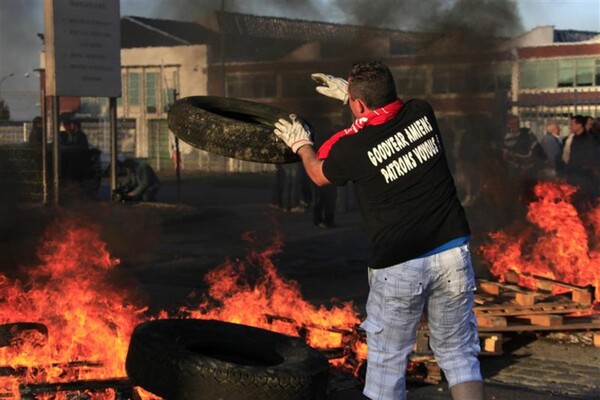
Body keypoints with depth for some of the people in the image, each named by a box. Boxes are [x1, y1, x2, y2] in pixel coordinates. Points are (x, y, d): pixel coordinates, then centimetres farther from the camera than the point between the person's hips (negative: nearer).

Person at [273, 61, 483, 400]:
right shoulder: (423, 113, 1)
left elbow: (319, 174, 15)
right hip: (453, 253, 4)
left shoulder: (352, 147, -9)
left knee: (387, 360, 10)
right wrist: (350, 91, 37)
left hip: (399, 266, -4)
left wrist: (300, 144, 34)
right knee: (458, 352, 12)